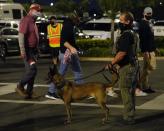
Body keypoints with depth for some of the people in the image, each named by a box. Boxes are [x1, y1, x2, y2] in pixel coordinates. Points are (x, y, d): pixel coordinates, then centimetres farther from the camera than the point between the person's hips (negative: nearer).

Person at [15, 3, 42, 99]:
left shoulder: (33, 22, 17)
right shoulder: (26, 20, -12)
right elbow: (21, 35, -21)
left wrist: (37, 50, 20)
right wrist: (22, 50, -28)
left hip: (33, 50, 10)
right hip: (28, 50, -9)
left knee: (31, 71, 8)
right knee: (32, 70, -16)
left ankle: (29, 92, 12)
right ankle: (20, 87, -4)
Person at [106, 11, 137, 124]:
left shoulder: (126, 35, -19)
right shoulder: (132, 34, 14)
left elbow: (122, 53, -24)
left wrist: (111, 64, -15)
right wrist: (115, 63, 20)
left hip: (126, 67, -10)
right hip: (132, 65, 10)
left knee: (126, 92, -4)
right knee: (131, 93, 16)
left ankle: (128, 118, 1)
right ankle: (130, 115, 25)